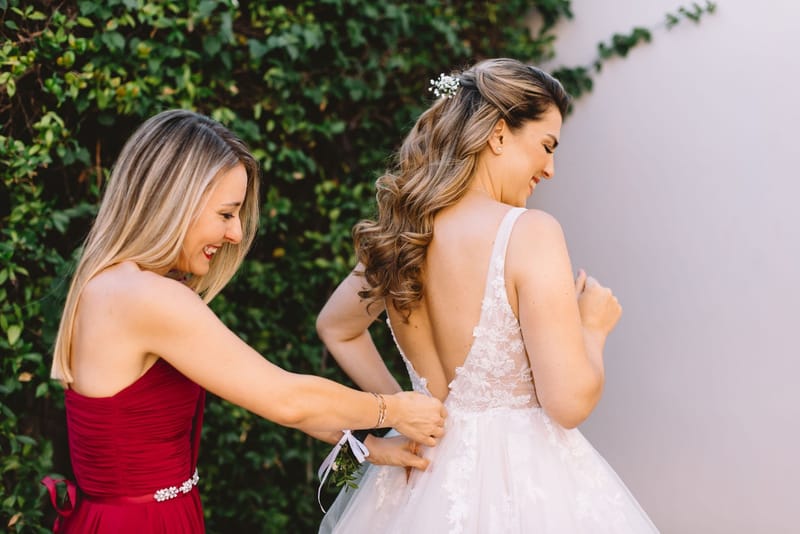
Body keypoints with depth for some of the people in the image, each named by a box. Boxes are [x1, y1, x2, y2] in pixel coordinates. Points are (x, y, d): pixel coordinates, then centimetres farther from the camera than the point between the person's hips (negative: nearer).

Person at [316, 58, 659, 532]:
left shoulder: (401, 233, 0)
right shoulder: (529, 232, -20)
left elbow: (335, 328, 18)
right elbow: (570, 400, -21)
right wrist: (593, 327, -3)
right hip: (525, 482, -5)